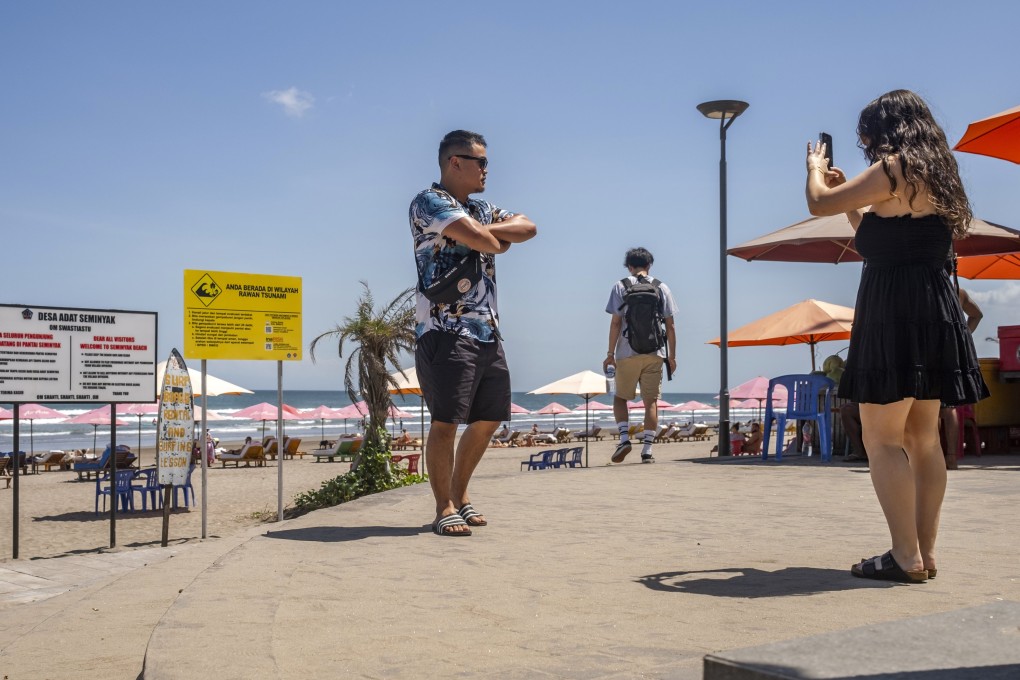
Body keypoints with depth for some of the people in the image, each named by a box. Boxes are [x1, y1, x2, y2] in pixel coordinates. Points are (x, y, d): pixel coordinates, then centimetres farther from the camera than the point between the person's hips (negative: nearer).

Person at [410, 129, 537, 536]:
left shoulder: (480, 209, 22)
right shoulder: (429, 203, -5)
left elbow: (528, 228, 10)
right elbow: (481, 240, -19)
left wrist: (485, 230, -5)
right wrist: (498, 240, 4)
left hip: (488, 331, 9)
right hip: (445, 330, -9)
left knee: (488, 419, 12)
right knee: (446, 421, -7)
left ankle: (459, 495, 25)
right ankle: (444, 509, 3)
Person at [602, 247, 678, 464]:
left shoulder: (620, 287, 1)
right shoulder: (662, 288, 7)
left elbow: (615, 323, -4)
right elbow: (670, 326, 6)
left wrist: (610, 353, 1)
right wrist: (672, 356, 12)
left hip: (627, 353, -1)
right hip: (655, 353, 2)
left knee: (620, 397, 12)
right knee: (651, 401, 5)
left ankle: (624, 438, -6)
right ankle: (647, 450, 1)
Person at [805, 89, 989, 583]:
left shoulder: (895, 168, -8)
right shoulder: (933, 175, 19)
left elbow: (819, 204, -4)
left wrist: (815, 167, 15)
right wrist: (850, 197, 30)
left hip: (896, 312, -9)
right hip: (934, 314, 9)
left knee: (882, 439, -7)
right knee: (923, 439, 9)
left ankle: (907, 557, -10)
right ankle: (925, 552, 12)